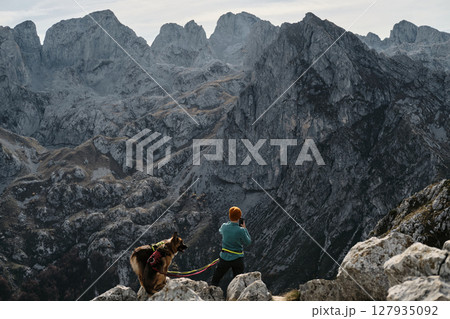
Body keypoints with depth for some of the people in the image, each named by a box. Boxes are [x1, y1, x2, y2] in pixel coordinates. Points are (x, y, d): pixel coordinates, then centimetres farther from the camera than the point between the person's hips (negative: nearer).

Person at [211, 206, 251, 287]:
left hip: (225, 257, 2)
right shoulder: (241, 231, -21)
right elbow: (248, 242, -5)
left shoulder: (224, 226, -10)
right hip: (237, 258, -2)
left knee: (215, 280, 14)